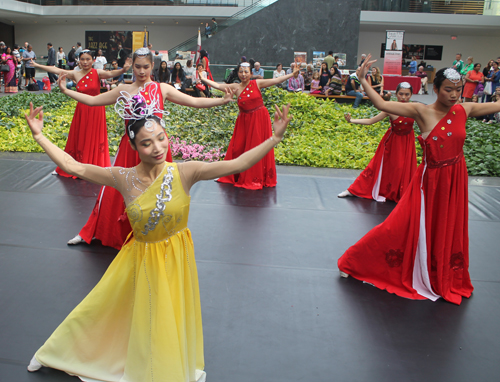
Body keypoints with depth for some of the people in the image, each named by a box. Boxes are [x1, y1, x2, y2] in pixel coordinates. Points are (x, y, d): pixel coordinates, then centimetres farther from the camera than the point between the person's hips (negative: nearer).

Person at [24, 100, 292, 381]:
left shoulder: (185, 173, -19)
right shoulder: (124, 178, -14)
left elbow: (238, 164, -25)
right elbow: (73, 166, -7)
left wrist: (276, 138, -31)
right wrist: (39, 135, -5)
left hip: (175, 257, -2)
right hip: (140, 256, 2)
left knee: (170, 320, 13)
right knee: (103, 308, 18)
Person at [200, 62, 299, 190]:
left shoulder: (257, 83, -1)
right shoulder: (235, 87, 1)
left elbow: (276, 80, -3)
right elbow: (217, 85, -1)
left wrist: (292, 74, -8)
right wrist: (202, 79, -9)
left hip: (260, 120, -1)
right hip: (245, 121, 2)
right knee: (239, 147, 3)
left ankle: (256, 178, 13)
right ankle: (236, 175, 19)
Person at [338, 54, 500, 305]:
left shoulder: (464, 110, -2)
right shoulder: (421, 112, -14)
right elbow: (382, 105, -22)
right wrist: (363, 80, -28)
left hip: (455, 179, 4)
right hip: (430, 181, -4)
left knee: (450, 232, 17)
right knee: (403, 226, 3)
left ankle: (445, 279, 41)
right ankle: (353, 263, 20)